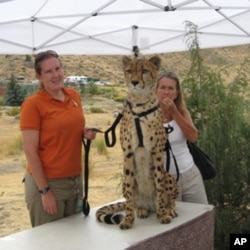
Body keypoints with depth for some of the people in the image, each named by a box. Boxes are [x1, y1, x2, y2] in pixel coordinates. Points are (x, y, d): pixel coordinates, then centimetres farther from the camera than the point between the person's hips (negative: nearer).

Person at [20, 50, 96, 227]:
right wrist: (44, 190, -17)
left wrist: (85, 133, -3)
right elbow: (30, 151, -15)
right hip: (47, 182, -6)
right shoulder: (33, 104, -14)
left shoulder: (74, 96, 5)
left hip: (75, 178, 6)